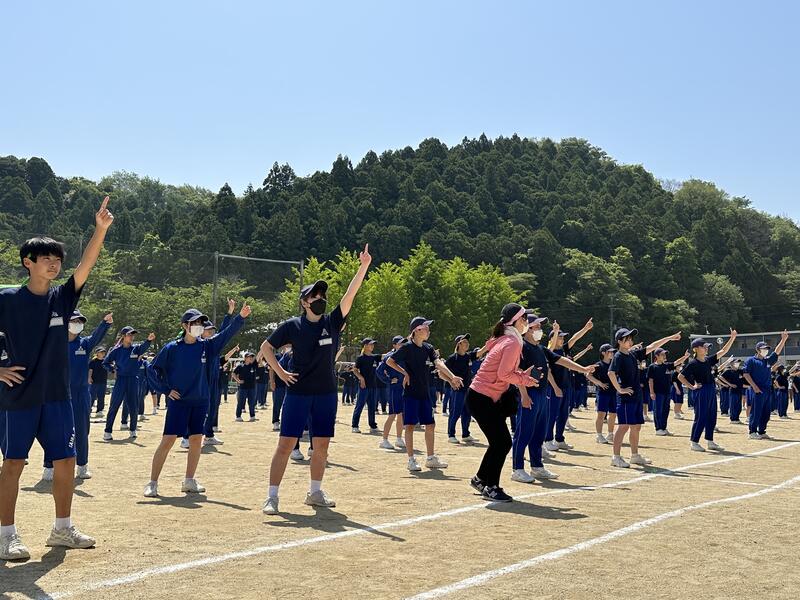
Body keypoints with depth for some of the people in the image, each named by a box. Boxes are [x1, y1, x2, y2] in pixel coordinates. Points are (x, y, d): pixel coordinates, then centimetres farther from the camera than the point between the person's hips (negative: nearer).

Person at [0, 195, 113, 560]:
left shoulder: (62, 298, 5)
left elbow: (86, 266, -8)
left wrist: (101, 229, -19)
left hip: (57, 396, 5)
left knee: (65, 461, 7)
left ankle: (62, 529, 21)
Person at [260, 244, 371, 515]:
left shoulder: (333, 322, 3)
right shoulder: (292, 326, -2)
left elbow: (349, 295, -8)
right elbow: (266, 347, 7)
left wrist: (363, 267, -18)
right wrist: (280, 372, -4)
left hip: (326, 393, 3)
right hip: (298, 392, -3)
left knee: (322, 445, 10)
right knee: (286, 443, -6)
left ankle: (315, 492, 25)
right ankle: (272, 496, -2)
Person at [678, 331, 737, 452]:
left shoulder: (709, 360, 10)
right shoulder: (693, 364, -10)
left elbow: (723, 351, 10)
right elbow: (680, 376, -9)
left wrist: (732, 338, 4)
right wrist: (691, 387, -12)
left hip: (711, 391, 7)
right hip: (700, 392, -7)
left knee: (712, 417, 10)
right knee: (700, 417, -5)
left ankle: (710, 442, 18)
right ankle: (694, 442, 4)